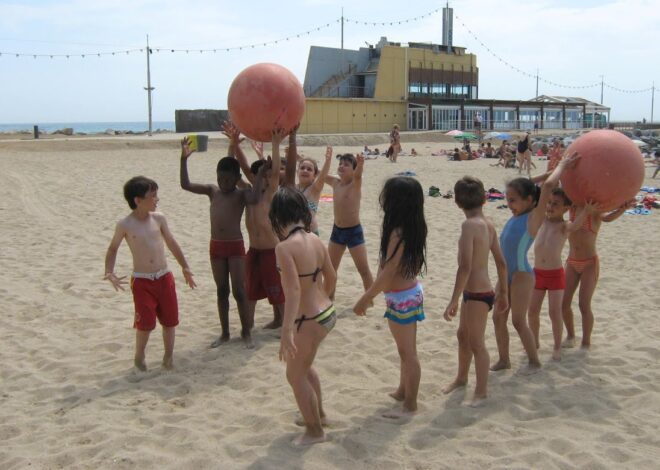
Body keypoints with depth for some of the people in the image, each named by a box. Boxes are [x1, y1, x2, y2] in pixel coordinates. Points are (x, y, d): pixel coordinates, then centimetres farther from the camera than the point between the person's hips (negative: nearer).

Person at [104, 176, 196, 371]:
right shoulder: (125, 225, -8)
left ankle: (168, 356, 26)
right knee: (145, 323, -3)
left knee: (170, 320, 7)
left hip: (164, 278, 4)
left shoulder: (159, 218, 1)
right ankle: (139, 358, 21)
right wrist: (109, 272, -8)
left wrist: (185, 268, 14)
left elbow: (172, 244, 12)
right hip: (142, 281, -3)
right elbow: (113, 249, 6)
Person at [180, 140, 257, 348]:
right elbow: (186, 185, -2)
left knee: (239, 291, -2)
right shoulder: (212, 191, 4)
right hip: (216, 246, 4)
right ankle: (225, 332, 22)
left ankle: (246, 332, 12)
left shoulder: (241, 194, -7)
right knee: (221, 291, 12)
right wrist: (184, 159, -13)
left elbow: (254, 198, -30)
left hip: (235, 246, -4)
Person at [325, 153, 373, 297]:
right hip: (337, 231, 6)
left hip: (354, 232, -6)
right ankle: (329, 296, 30)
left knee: (364, 270, 0)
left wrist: (360, 164, -58)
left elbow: (358, 175, -35)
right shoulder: (335, 182, 3)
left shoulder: (355, 184, -14)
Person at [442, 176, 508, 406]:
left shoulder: (470, 225, -21)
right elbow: (501, 262, 11)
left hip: (478, 294, -9)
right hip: (481, 291, 9)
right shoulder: (488, 224, 5)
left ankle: (481, 391, 15)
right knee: (463, 335, 23)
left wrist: (453, 301, -25)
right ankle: (461, 377, 42)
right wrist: (503, 292, 20)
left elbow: (465, 266, -27)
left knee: (476, 343, 2)